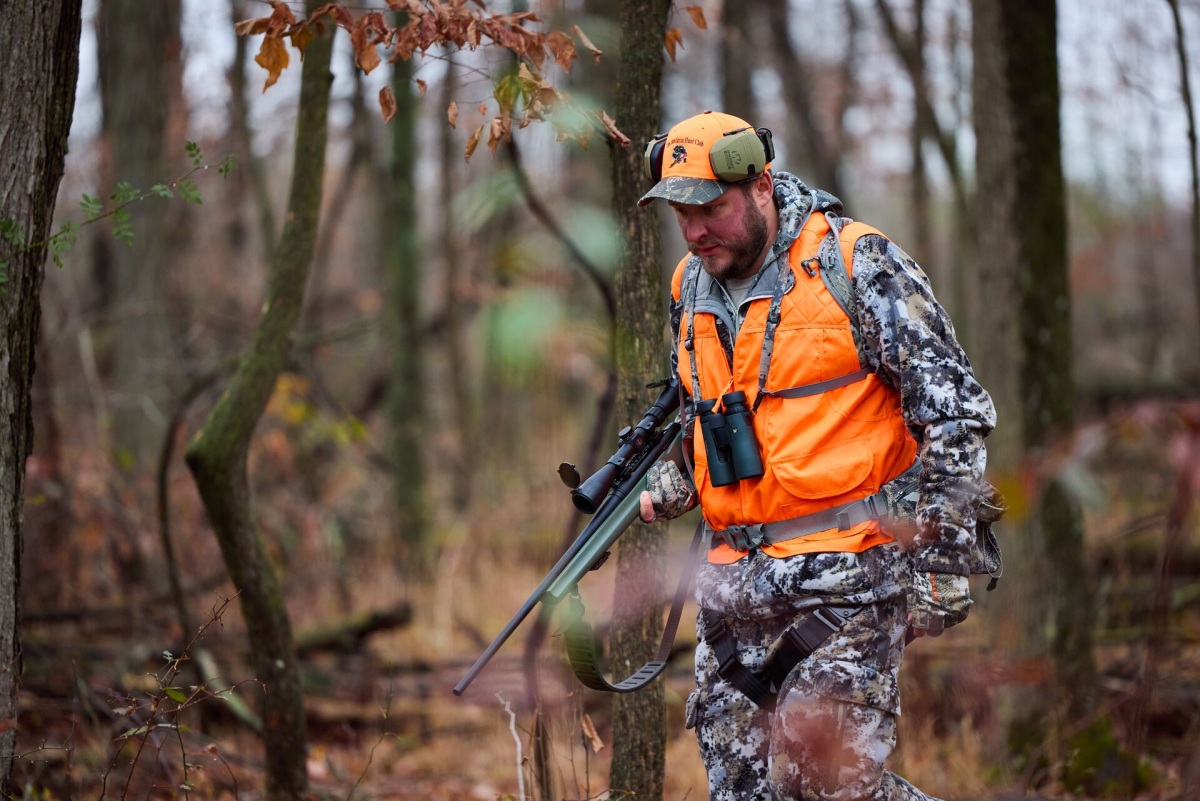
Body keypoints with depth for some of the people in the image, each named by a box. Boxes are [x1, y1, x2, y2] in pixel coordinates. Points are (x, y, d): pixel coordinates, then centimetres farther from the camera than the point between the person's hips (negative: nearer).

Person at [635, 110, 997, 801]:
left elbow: (953, 410, -7)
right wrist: (670, 487, 6)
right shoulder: (691, 290, 14)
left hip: (847, 577, -7)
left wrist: (943, 559, -11)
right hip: (738, 581, 7)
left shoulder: (855, 265, -7)